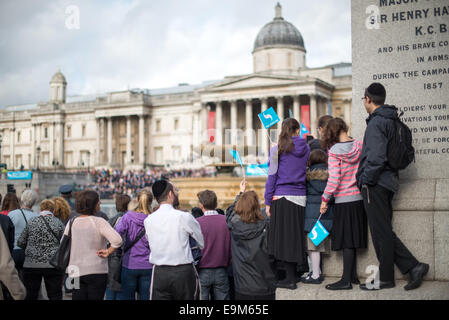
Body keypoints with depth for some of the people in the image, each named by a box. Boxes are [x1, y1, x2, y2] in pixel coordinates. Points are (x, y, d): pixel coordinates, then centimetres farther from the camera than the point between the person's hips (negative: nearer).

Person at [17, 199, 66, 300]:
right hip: (53, 265, -1)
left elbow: (20, 243, 6)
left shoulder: (31, 222, 3)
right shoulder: (59, 223, 1)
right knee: (55, 295, 3)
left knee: (30, 295, 10)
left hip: (31, 264, 1)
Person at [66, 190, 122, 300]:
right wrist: (108, 251, -8)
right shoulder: (99, 222, -11)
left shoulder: (71, 223, 4)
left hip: (76, 271, 4)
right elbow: (117, 240, -24)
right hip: (97, 271, -4)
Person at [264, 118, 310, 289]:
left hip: (282, 197, -4)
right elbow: (308, 173, 11)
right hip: (300, 197, 4)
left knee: (283, 237, -1)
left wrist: (268, 201, 1)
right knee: (296, 236, 11)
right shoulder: (306, 149, 8)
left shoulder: (277, 149, -3)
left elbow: (272, 176, -3)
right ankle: (293, 274, 18)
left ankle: (290, 279, -1)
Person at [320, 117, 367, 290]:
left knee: (347, 240, -2)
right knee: (353, 237, 14)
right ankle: (353, 275, 22)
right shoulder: (360, 145, 2)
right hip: (359, 197, 5)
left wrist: (325, 199, -11)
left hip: (344, 200, -5)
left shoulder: (335, 151, -13)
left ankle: (346, 280, 0)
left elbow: (334, 179, -17)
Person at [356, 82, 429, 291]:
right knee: (384, 231, 14)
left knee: (381, 232, -1)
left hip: (375, 185, -10)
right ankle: (413, 267, 11)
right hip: (387, 182, 10)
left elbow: (377, 156, -23)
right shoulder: (390, 121, 16)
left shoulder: (376, 122, -14)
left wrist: (366, 179, -13)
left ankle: (385, 278, 8)